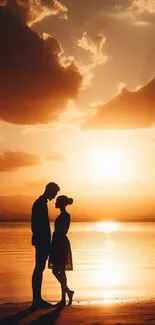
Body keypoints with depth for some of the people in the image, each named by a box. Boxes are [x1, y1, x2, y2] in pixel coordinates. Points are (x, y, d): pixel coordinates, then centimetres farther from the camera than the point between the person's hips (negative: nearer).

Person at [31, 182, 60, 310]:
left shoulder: (41, 203, 17)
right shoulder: (40, 204, -14)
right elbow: (40, 225, -20)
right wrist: (46, 242, -19)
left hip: (42, 242, 10)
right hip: (41, 242, -10)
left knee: (40, 269, 10)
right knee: (39, 269, -8)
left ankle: (38, 299, 13)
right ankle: (36, 300, -6)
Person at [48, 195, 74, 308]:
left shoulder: (65, 216, -14)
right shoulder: (63, 216, 15)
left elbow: (62, 233, -19)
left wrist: (55, 247, -20)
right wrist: (53, 246, 19)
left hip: (61, 245, -10)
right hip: (58, 245, 10)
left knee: (60, 271, -5)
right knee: (56, 271, 12)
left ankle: (64, 299, 2)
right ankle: (68, 292, 21)